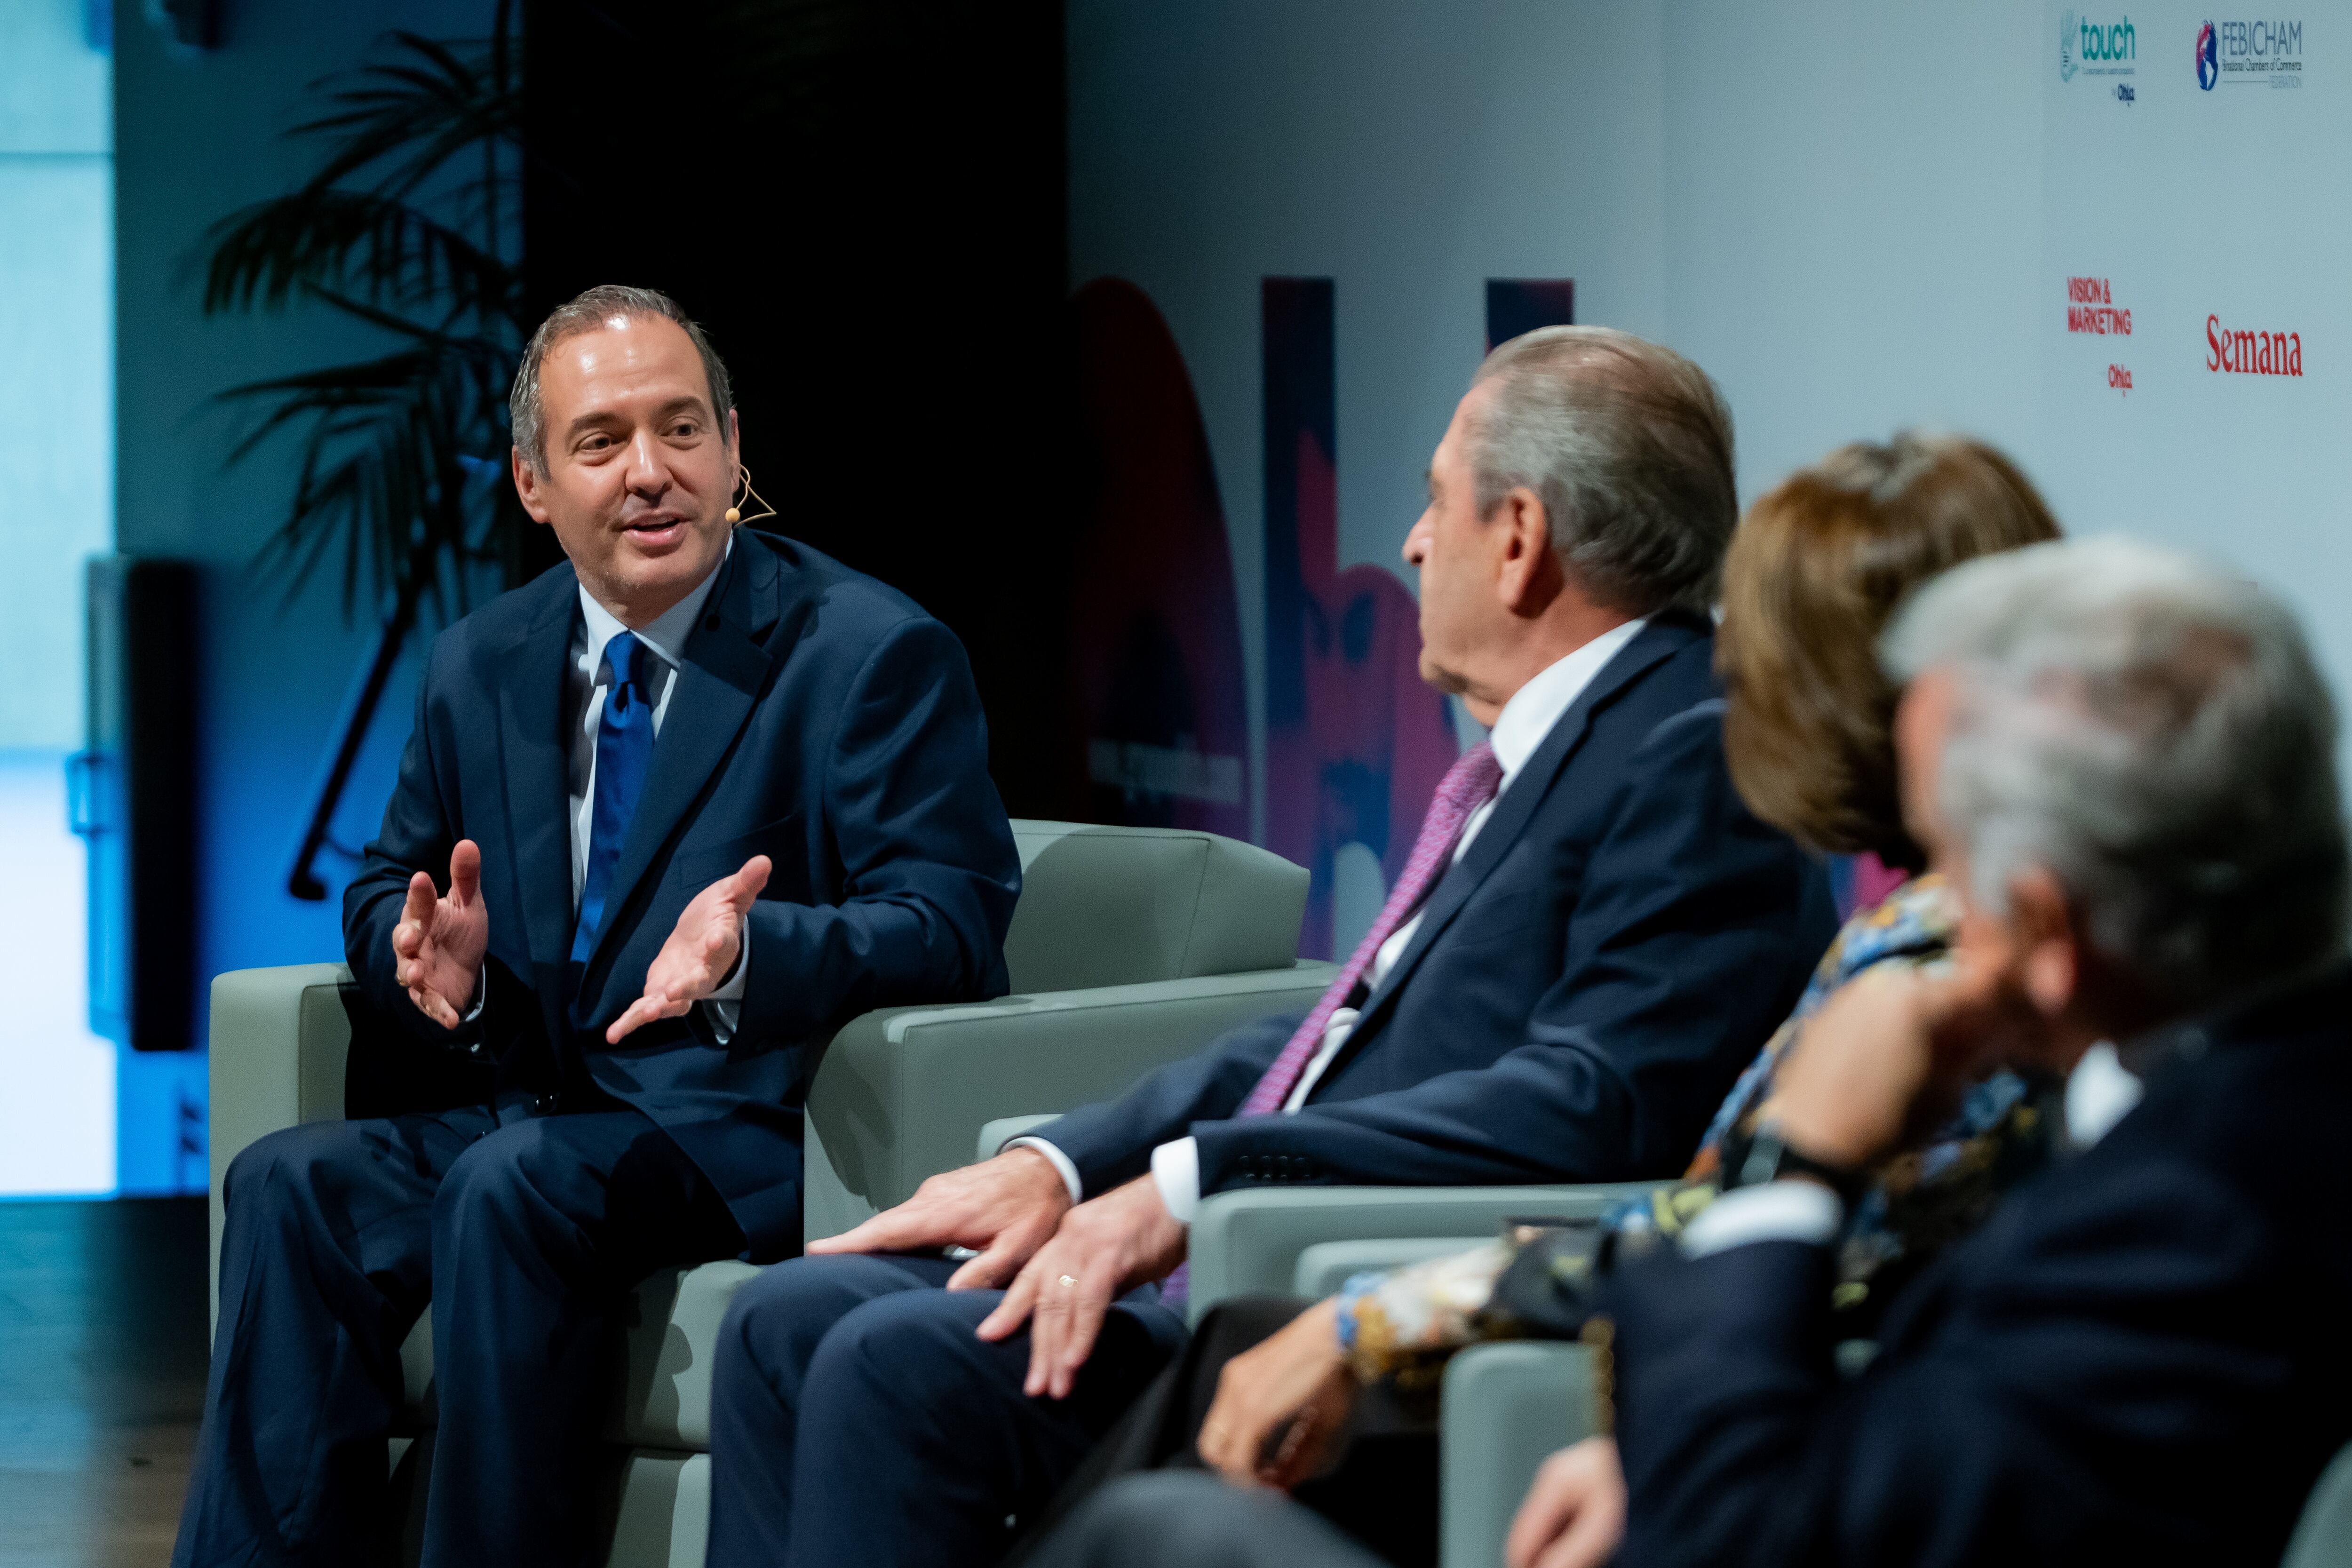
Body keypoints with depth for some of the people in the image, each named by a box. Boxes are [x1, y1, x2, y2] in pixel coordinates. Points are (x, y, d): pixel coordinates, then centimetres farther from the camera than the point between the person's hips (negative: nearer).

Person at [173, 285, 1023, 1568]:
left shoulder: (872, 655, -4)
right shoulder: (481, 666, 14)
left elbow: (954, 930, -12)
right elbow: (388, 888, 20)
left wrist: (751, 954, -32)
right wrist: (427, 948, -6)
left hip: (755, 1131, -6)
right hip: (539, 1115, 6)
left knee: (516, 1181, -33)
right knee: (293, 1183, -20)